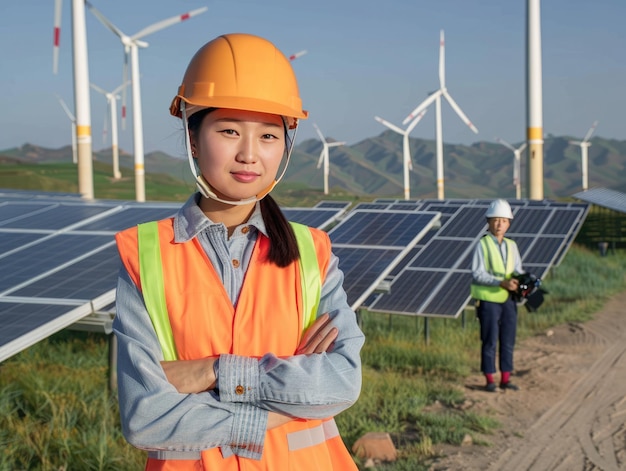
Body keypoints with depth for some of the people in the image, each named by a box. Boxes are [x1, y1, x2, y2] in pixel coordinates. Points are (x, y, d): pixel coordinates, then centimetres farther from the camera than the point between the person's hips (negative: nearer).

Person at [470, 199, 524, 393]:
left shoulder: (511, 245, 10)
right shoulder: (482, 245, -6)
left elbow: (518, 270, 9)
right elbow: (477, 274, -14)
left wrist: (521, 281, -15)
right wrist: (501, 283, -24)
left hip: (508, 299, 5)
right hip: (489, 299, -5)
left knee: (508, 340, 8)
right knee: (490, 341, -1)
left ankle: (505, 379, 16)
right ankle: (490, 380, 8)